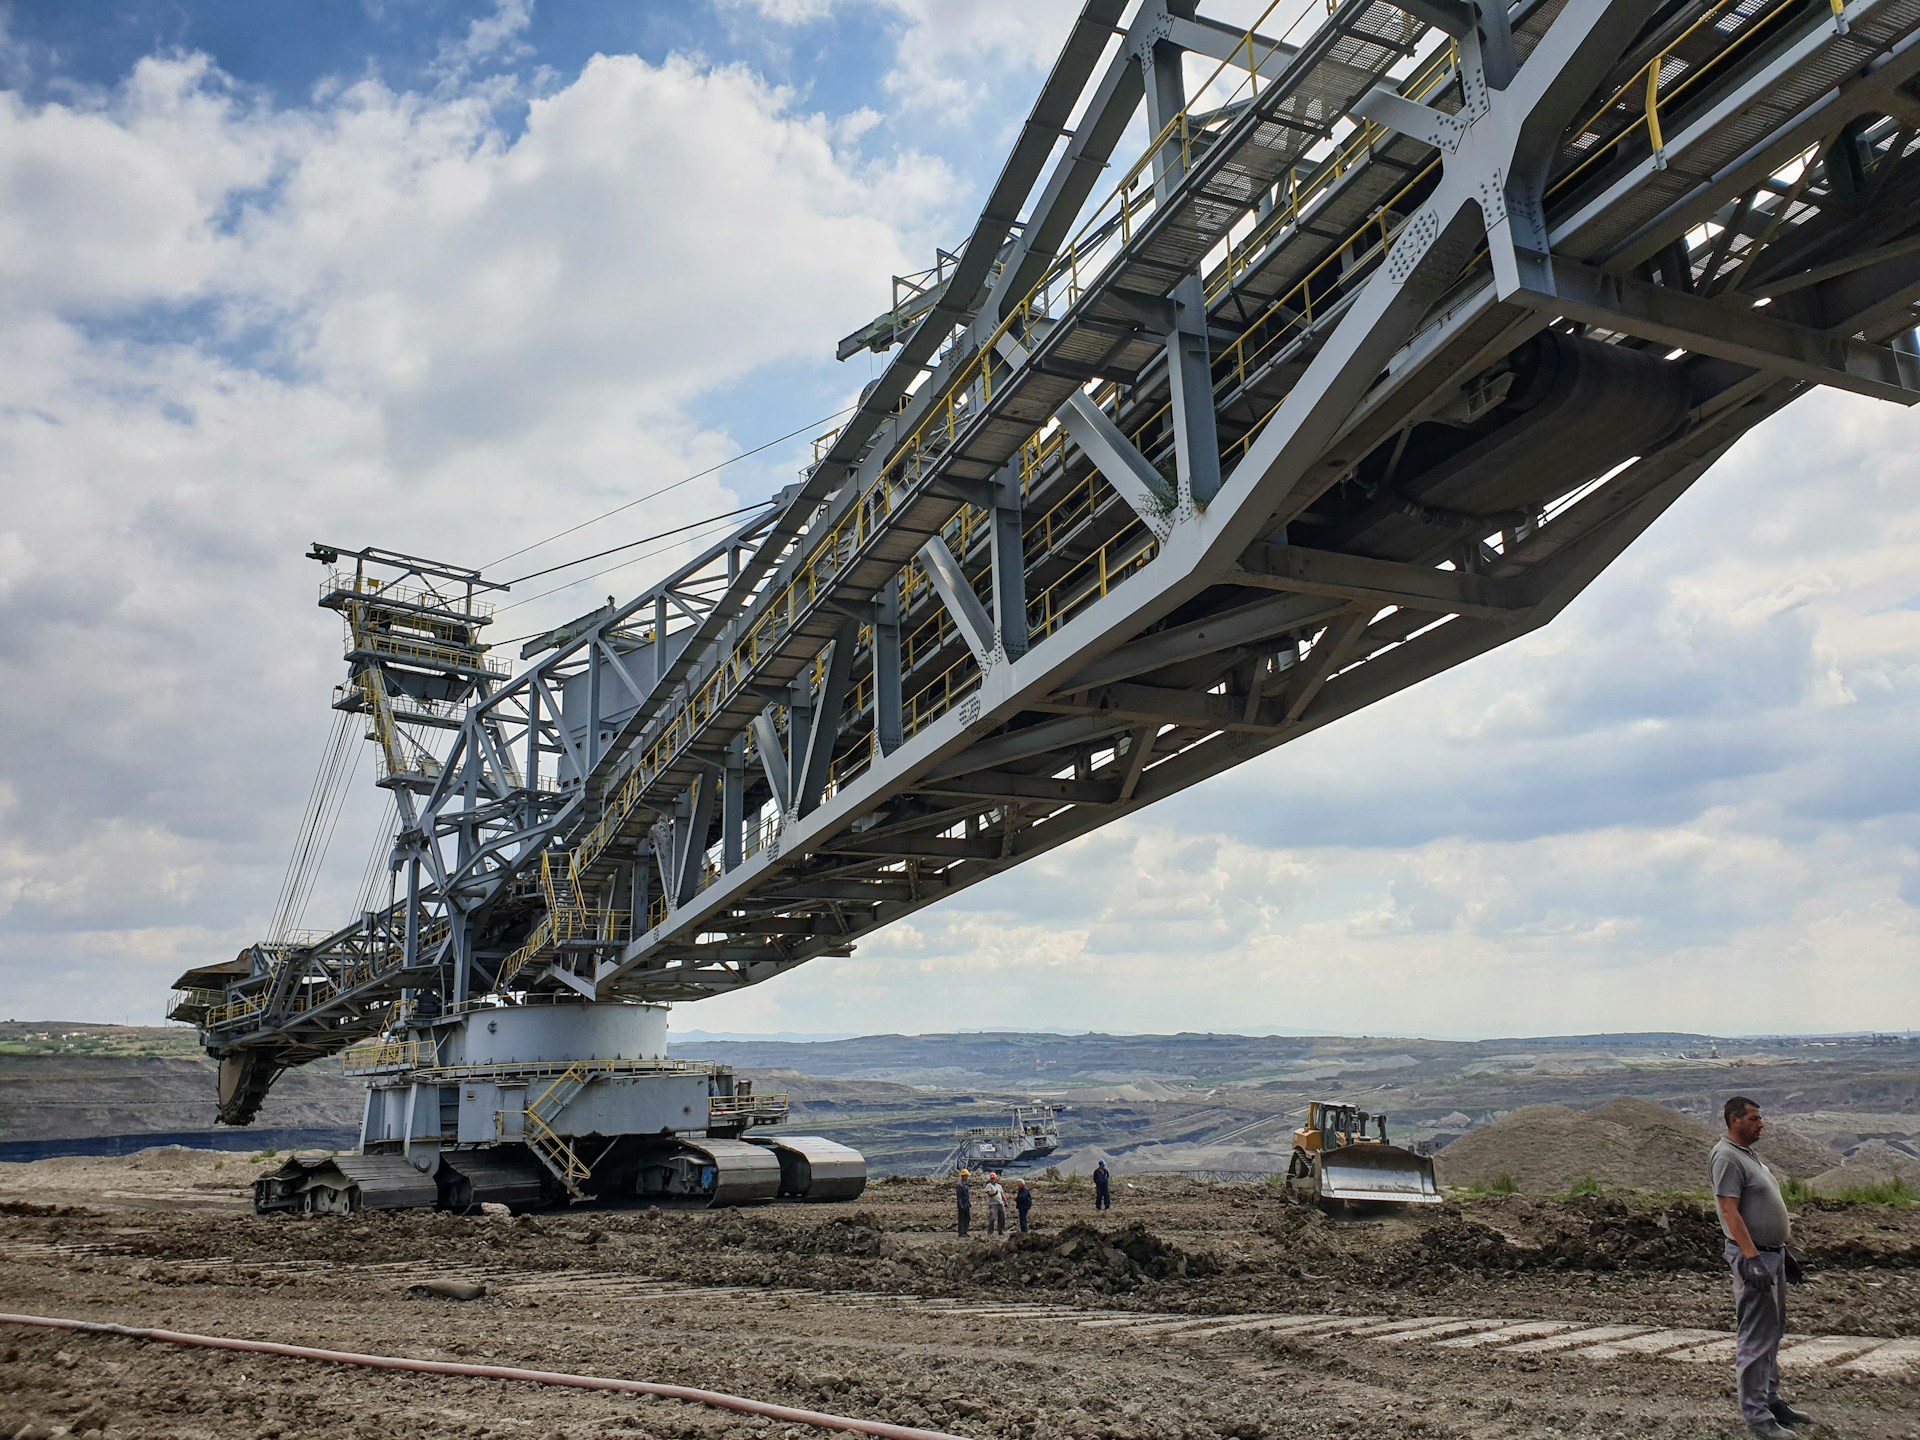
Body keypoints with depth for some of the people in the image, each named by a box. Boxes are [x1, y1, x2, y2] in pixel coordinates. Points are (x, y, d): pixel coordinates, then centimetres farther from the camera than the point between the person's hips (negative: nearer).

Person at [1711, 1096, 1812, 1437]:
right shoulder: (1726, 1157, -16)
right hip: (1754, 1256, -10)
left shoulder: (1747, 1154, 16)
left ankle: (1770, 1400, 29)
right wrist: (1752, 1258, -26)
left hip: (1772, 1253, 10)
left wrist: (1780, 1251, 21)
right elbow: (1730, 1212, -22)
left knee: (1772, 1333, 18)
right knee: (1755, 1339, -6)